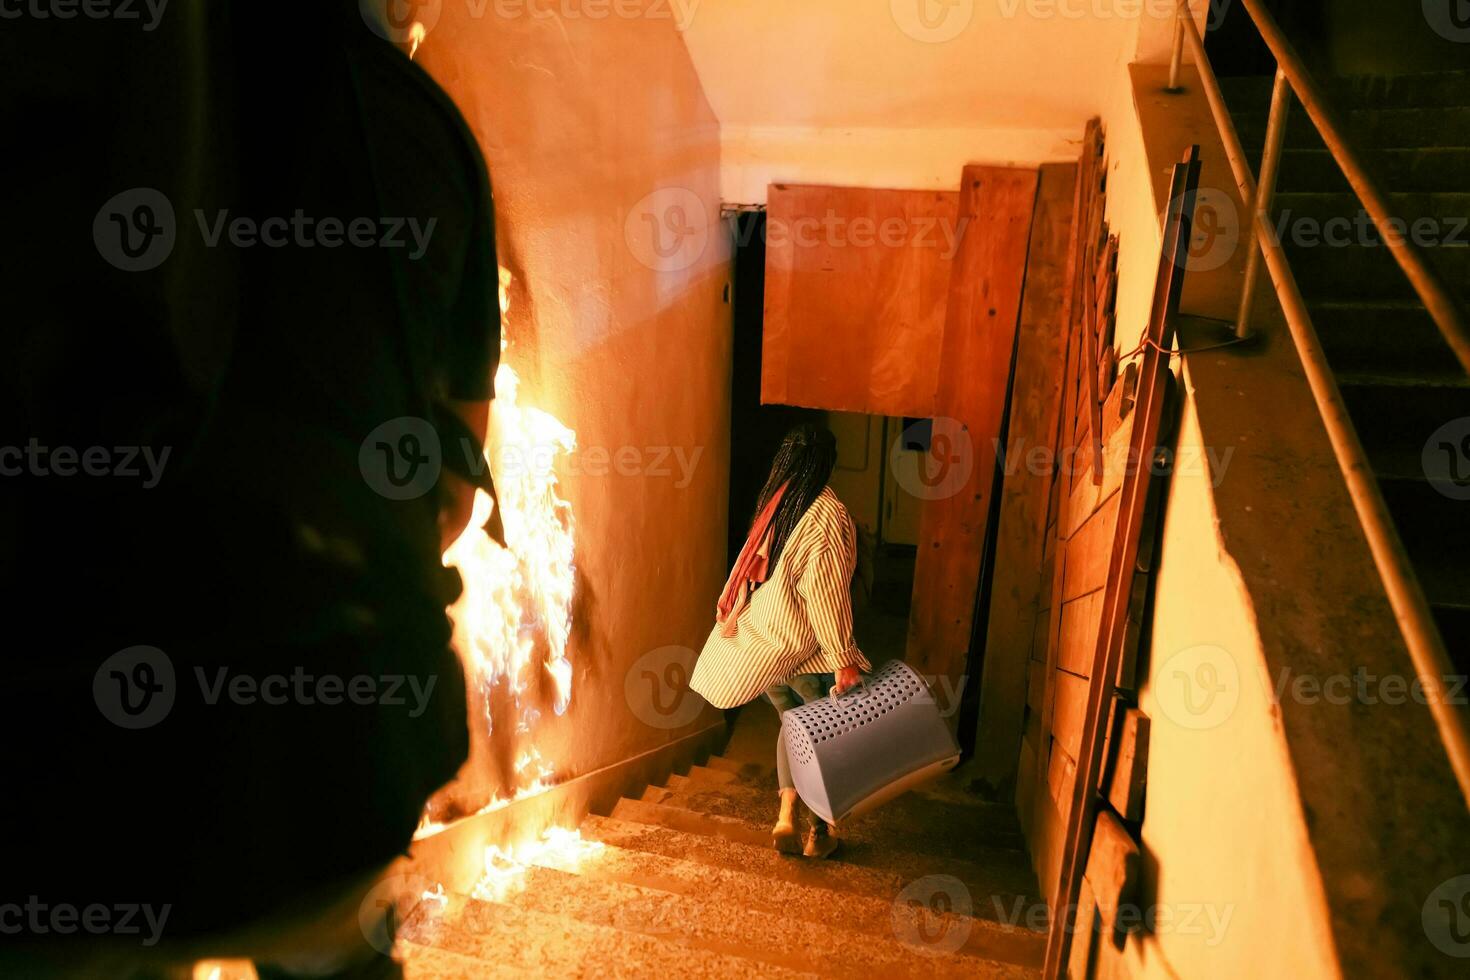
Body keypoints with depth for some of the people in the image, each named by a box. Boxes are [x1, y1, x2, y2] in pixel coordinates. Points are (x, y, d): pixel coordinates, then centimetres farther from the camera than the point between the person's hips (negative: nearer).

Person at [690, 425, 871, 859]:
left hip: (759, 640, 7)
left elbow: (753, 570, 10)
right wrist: (844, 659, -17)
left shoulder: (774, 504, 5)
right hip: (799, 646, -6)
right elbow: (826, 594, -20)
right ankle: (822, 826, 18)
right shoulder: (827, 515, -16)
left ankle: (786, 817, 17)